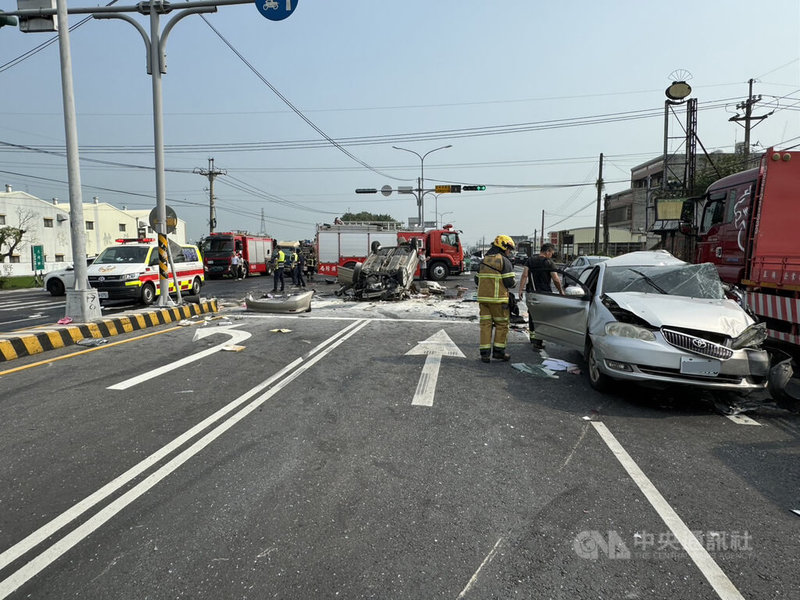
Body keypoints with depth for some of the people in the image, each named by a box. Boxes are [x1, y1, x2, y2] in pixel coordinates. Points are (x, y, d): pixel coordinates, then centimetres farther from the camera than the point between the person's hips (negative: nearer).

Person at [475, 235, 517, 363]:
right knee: (502, 324, 7)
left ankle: (485, 353, 4)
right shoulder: (504, 261, -6)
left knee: (485, 324, 6)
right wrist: (513, 284, 10)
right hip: (498, 299, -6)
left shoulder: (484, 260, 15)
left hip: (483, 297, 6)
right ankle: (498, 351, 9)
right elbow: (509, 281, -11)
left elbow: (477, 279, 15)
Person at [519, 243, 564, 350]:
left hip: (531, 293, 5)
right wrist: (561, 291, 6)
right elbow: (556, 280, -8)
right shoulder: (549, 263, -7)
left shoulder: (530, 260, 6)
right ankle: (538, 342, -5)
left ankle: (532, 336, 31)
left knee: (532, 315, 19)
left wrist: (520, 289, -3)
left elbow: (524, 275, -2)